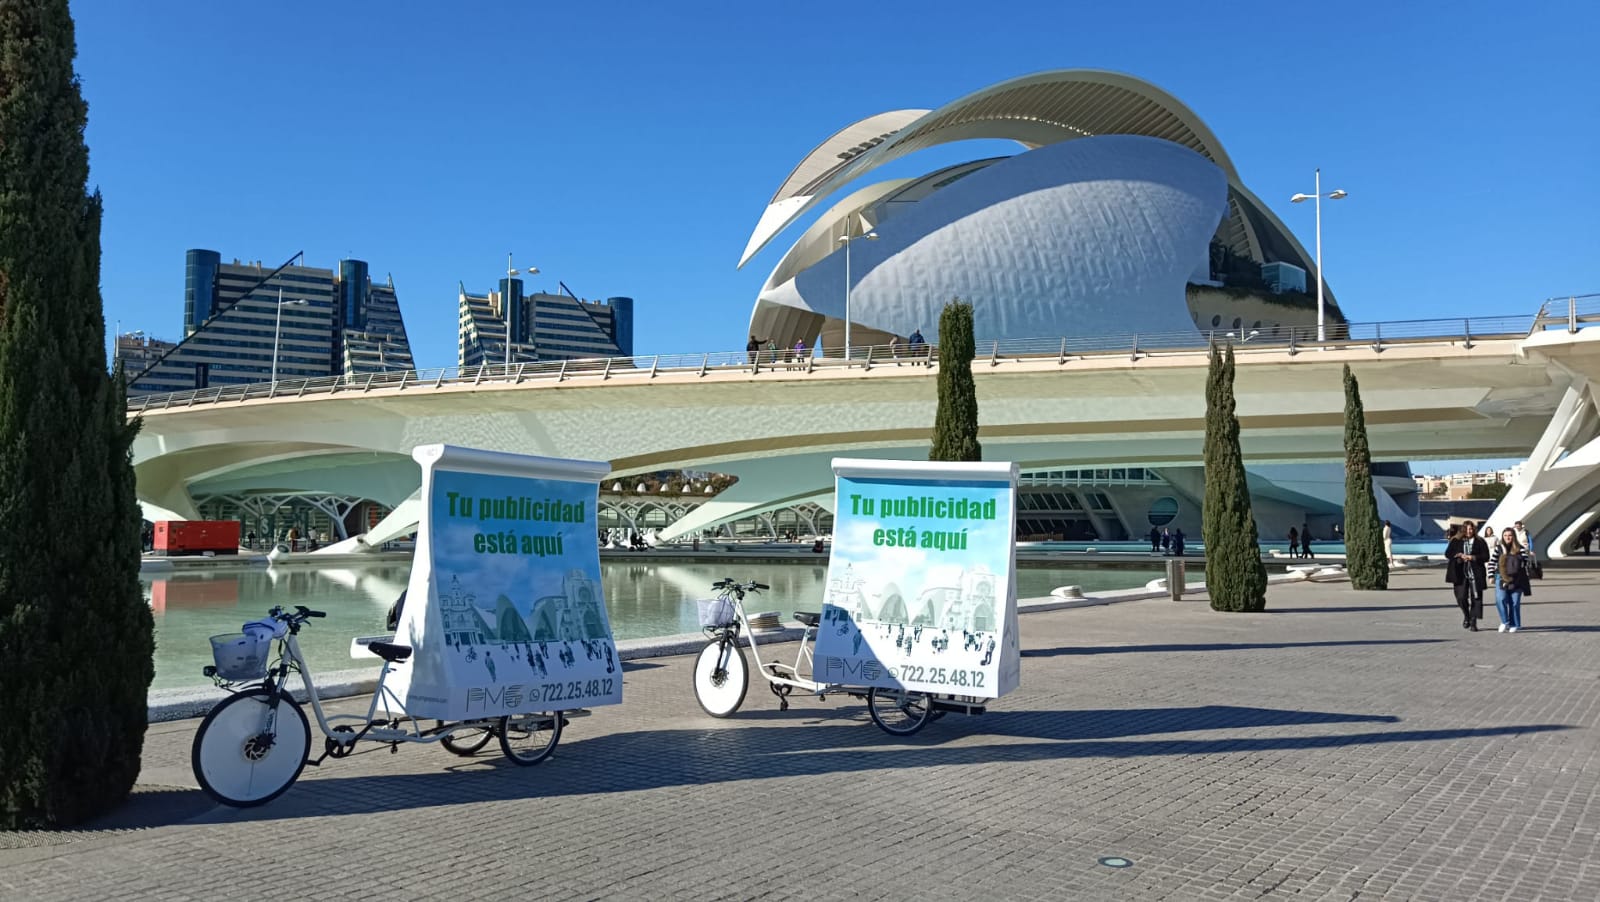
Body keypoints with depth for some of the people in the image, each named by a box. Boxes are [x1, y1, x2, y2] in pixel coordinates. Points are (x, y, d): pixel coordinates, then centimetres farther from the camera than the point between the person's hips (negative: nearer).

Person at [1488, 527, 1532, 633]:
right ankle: (1505, 622, 0)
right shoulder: (1498, 548, 3)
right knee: (1500, 599, -15)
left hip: (1516, 580, 0)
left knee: (1515, 603, 3)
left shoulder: (1520, 549, 0)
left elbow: (1527, 561, 1)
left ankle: (1514, 625, 15)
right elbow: (1492, 562, 6)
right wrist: (1491, 576, 2)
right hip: (1501, 578, 0)